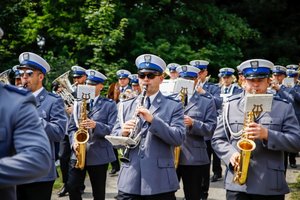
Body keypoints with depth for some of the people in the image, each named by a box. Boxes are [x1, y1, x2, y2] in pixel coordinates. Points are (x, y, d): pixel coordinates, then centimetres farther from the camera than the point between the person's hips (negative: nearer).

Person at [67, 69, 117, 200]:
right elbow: (71, 128, 11)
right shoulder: (78, 104, 13)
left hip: (99, 155, -3)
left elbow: (112, 128, -8)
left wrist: (95, 125, -24)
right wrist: (74, 142, -9)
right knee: (72, 187, -2)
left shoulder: (110, 105, 1)